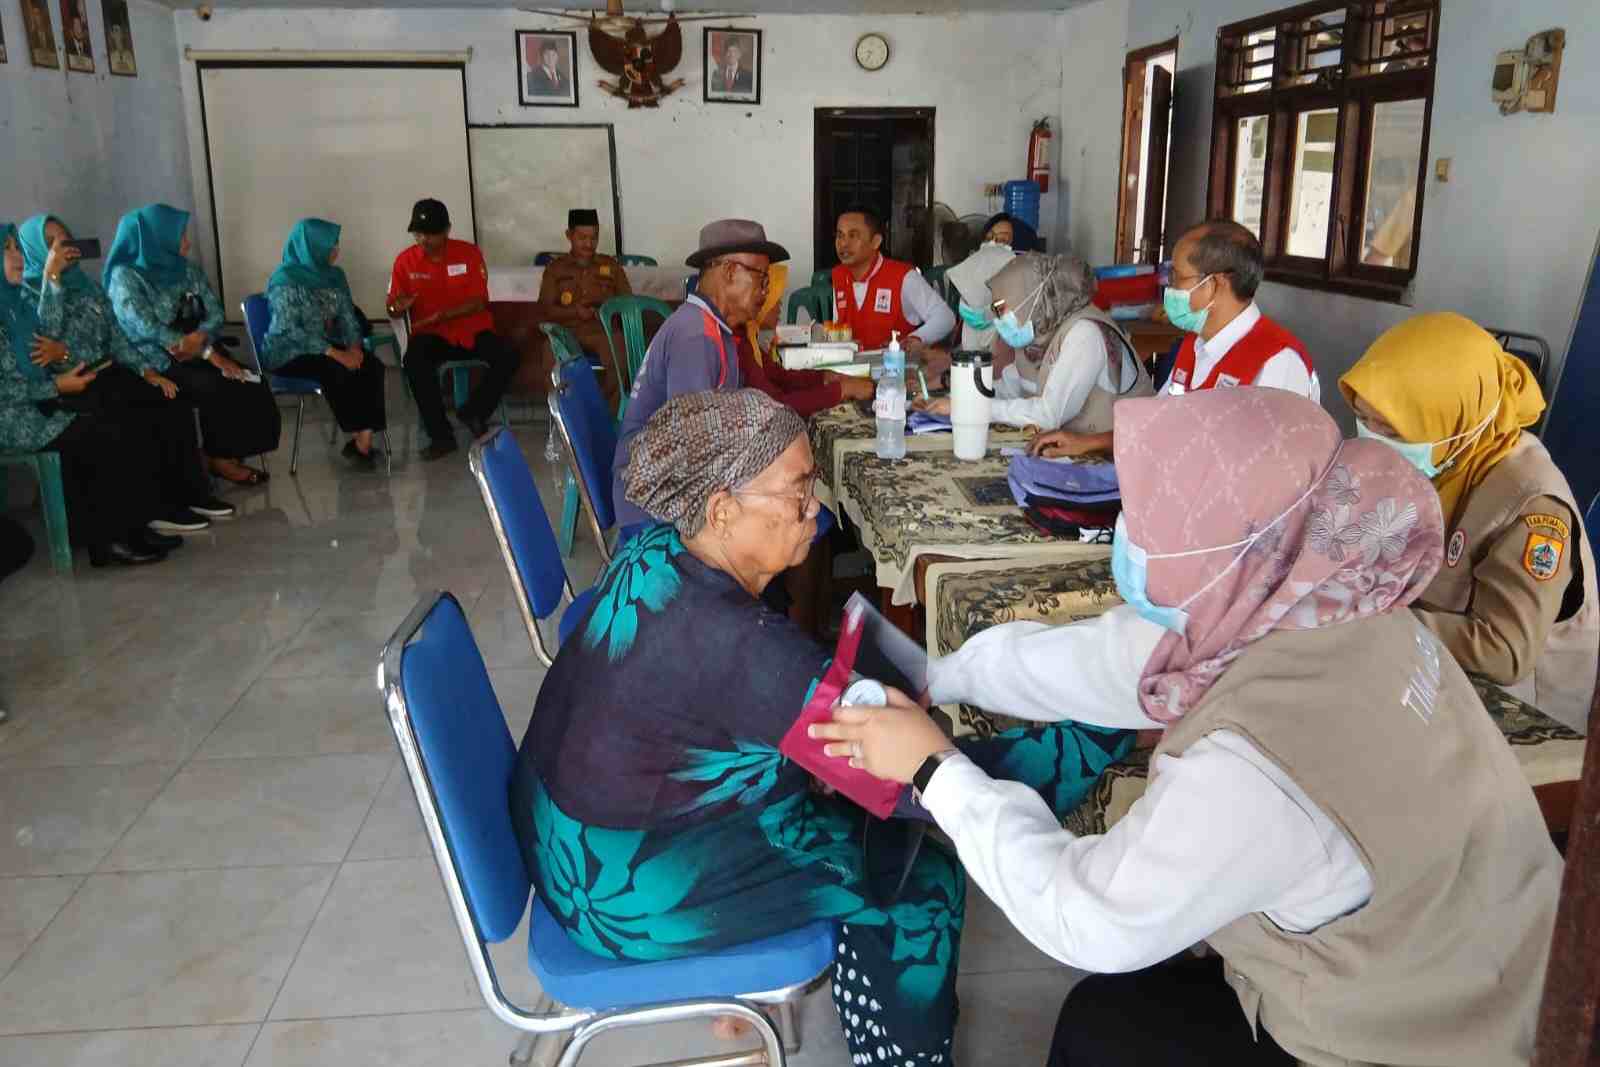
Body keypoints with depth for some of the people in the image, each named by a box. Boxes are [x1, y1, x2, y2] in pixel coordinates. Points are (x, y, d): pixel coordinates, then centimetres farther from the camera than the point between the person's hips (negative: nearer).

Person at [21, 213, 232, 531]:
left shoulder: (86, 284, 17)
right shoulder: (27, 291, -1)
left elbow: (115, 335, 13)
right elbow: (47, 335, -20)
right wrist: (52, 277, -20)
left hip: (105, 373, 6)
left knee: (175, 405, -19)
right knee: (157, 415, -24)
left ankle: (192, 493, -12)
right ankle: (160, 506, -15)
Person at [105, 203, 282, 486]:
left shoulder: (187, 270, 11)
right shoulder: (125, 276, -8)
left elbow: (215, 314, 6)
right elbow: (146, 329, -20)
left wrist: (200, 339, -18)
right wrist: (207, 352, -22)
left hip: (196, 353, 6)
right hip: (157, 363, -5)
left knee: (250, 385, -20)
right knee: (216, 388, -29)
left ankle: (231, 452, -8)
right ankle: (220, 459, -11)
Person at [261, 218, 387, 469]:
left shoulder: (334, 275, 6)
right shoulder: (285, 279, -15)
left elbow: (348, 316, 6)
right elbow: (290, 330, -22)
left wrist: (354, 346, -15)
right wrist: (336, 354, -28)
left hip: (327, 346, 6)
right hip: (288, 352, -6)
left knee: (372, 366, -20)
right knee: (337, 371, -33)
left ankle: (364, 441, -24)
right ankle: (356, 437, -19)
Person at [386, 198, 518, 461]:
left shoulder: (469, 253, -4)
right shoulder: (405, 260, 0)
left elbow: (479, 302, -9)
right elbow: (392, 309, 5)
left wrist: (442, 315, -23)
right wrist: (398, 307, -22)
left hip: (473, 330, 0)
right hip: (431, 335, 0)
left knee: (507, 358, -27)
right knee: (414, 362, -33)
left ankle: (474, 413, -1)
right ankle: (441, 435, -20)